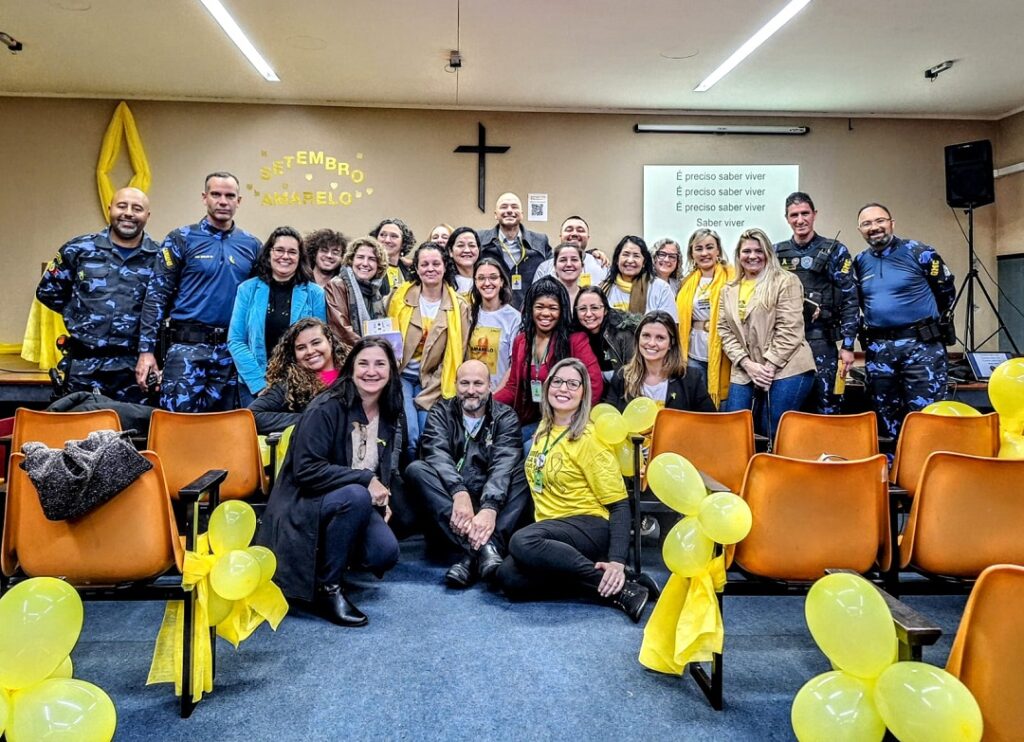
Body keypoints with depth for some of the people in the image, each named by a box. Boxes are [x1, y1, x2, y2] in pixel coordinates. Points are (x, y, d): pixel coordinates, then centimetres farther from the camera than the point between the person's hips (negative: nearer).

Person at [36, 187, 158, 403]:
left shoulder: (158, 258, 2)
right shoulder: (79, 249, 3)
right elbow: (47, 291, 14)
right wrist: (80, 314, 8)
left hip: (135, 367, 0)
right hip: (84, 365, 1)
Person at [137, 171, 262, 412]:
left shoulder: (252, 245, 8)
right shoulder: (181, 239, 0)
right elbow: (157, 295, -2)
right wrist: (146, 350, -9)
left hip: (233, 350, 3)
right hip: (187, 346, -3)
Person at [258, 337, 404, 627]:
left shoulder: (392, 418, 6)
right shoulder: (326, 408, -14)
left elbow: (391, 471, 19)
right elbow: (306, 470, -21)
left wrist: (384, 496, -2)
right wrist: (365, 480, -23)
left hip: (353, 507, 5)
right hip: (305, 505, -5)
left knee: (386, 553, -23)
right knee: (357, 496, -36)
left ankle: (330, 558, 9)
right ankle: (327, 587, -18)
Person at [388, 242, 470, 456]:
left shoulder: (459, 306, 0)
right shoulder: (400, 297, 0)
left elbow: (457, 354, 0)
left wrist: (426, 395, -5)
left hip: (432, 381, 1)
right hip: (400, 375, -1)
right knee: (408, 435, -20)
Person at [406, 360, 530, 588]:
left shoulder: (505, 417, 2)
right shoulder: (441, 412, 5)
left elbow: (504, 465, -16)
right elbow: (438, 454, -15)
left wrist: (489, 508, -35)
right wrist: (459, 493, -35)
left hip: (492, 499, 0)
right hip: (448, 499, 1)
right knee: (416, 469, -25)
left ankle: (473, 555, -39)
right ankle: (483, 547, -40)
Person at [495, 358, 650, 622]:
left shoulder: (589, 438, -7)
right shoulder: (543, 429, 14)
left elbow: (619, 504, -9)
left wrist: (617, 561, -22)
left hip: (589, 525, -5)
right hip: (549, 530, 5)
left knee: (522, 542, -36)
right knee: (509, 577, -26)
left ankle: (620, 588, -26)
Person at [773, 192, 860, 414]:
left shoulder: (835, 251, 1)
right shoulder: (776, 253, 9)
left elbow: (850, 301, -2)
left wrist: (848, 346, -7)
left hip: (821, 343, -3)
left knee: (826, 408, -1)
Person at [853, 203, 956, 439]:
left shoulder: (919, 252, -4)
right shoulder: (859, 262, 8)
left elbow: (947, 291, 6)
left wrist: (925, 321, 12)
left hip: (920, 344, -4)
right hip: (878, 348, 5)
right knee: (886, 415, 11)